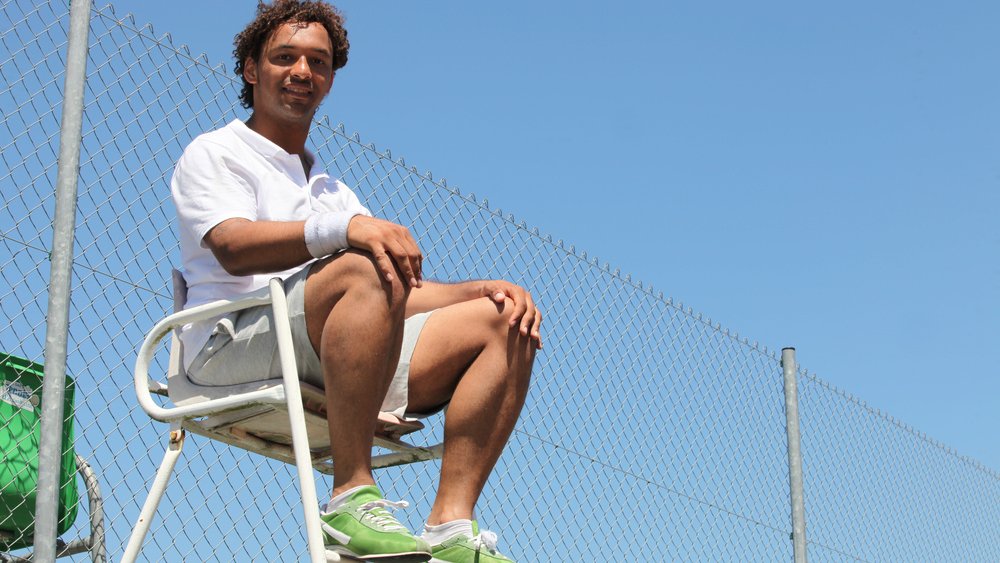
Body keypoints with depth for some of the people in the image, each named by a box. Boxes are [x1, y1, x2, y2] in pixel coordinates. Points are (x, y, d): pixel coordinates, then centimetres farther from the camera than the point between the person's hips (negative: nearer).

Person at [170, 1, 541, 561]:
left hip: (337, 374, 7)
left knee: (503, 322, -8)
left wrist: (484, 288, 2)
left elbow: (403, 295, 22)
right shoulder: (215, 153, 12)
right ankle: (352, 496, -36)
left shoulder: (334, 190, 31)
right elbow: (233, 247, -12)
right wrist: (345, 229, -29)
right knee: (366, 270, -34)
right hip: (234, 344, -7)